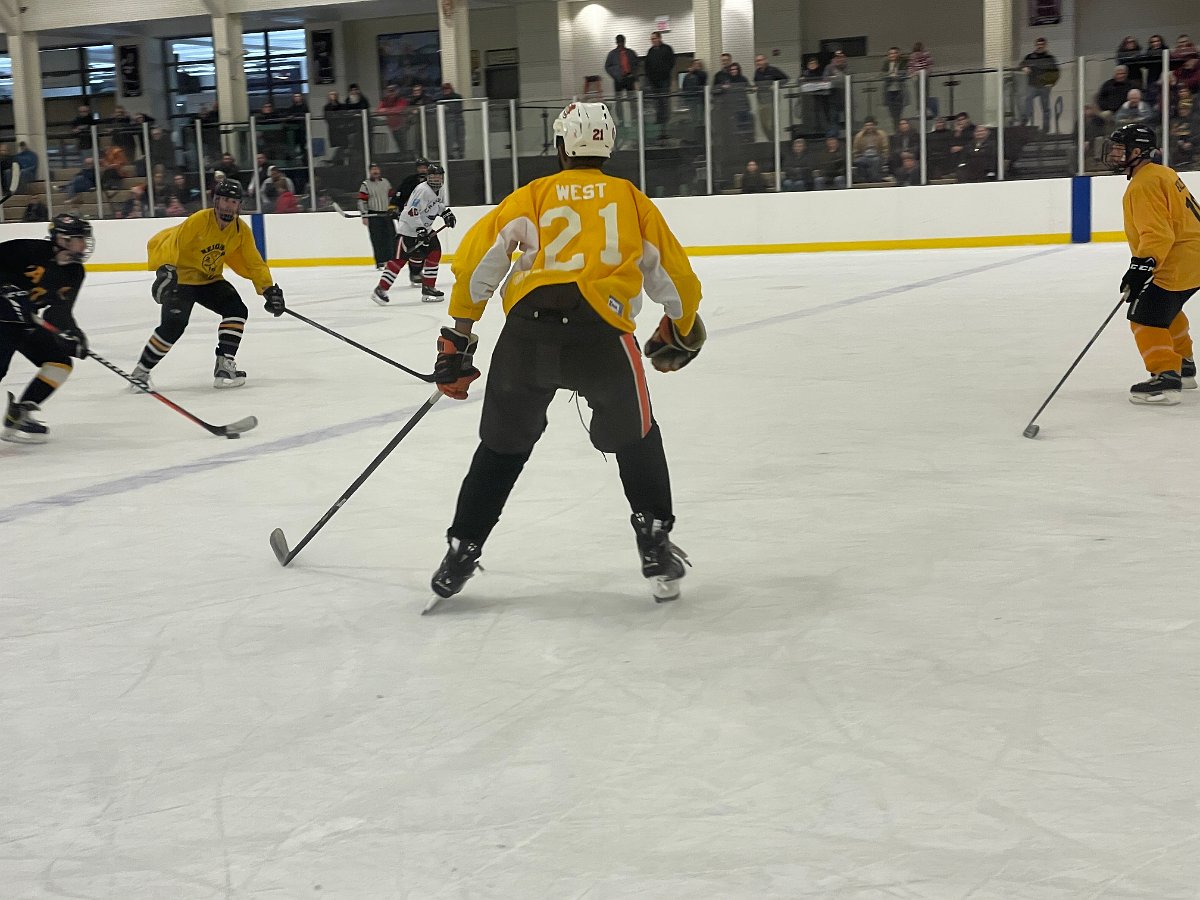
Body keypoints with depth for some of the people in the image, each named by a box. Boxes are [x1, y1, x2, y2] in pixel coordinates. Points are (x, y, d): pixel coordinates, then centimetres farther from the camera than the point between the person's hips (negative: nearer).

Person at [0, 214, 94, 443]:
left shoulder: (74, 273, 2)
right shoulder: (31, 250, -19)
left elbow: (61, 311, 0)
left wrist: (72, 333, -16)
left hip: (27, 323, 8)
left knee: (61, 362, -2)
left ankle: (19, 415, 1)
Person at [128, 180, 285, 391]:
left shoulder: (242, 231, -6)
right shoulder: (198, 221, -24)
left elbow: (254, 263, 0)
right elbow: (172, 244, -30)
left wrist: (269, 289, -12)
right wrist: (165, 270, -46)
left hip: (210, 280, 6)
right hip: (181, 278, -6)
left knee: (237, 310, -13)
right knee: (174, 324, -21)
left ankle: (224, 365, -6)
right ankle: (140, 372, -5)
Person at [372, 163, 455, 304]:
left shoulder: (439, 190, 8)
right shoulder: (423, 190, -22)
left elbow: (439, 204, 30)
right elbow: (411, 212, -28)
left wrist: (447, 214, 14)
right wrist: (419, 229, -29)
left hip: (424, 228, 9)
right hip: (408, 228, -9)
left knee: (434, 253, 4)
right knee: (400, 259, -12)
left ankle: (428, 288, 12)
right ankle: (380, 289, -9)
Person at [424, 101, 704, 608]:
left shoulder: (532, 196, 22)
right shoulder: (631, 199, 23)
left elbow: (477, 257, 10)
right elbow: (674, 277, 29)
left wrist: (459, 336, 17)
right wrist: (682, 334, 47)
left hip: (527, 326, 1)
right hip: (600, 330, -1)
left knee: (502, 446, 20)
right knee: (634, 439, 22)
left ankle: (461, 552, 23)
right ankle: (656, 548, 15)